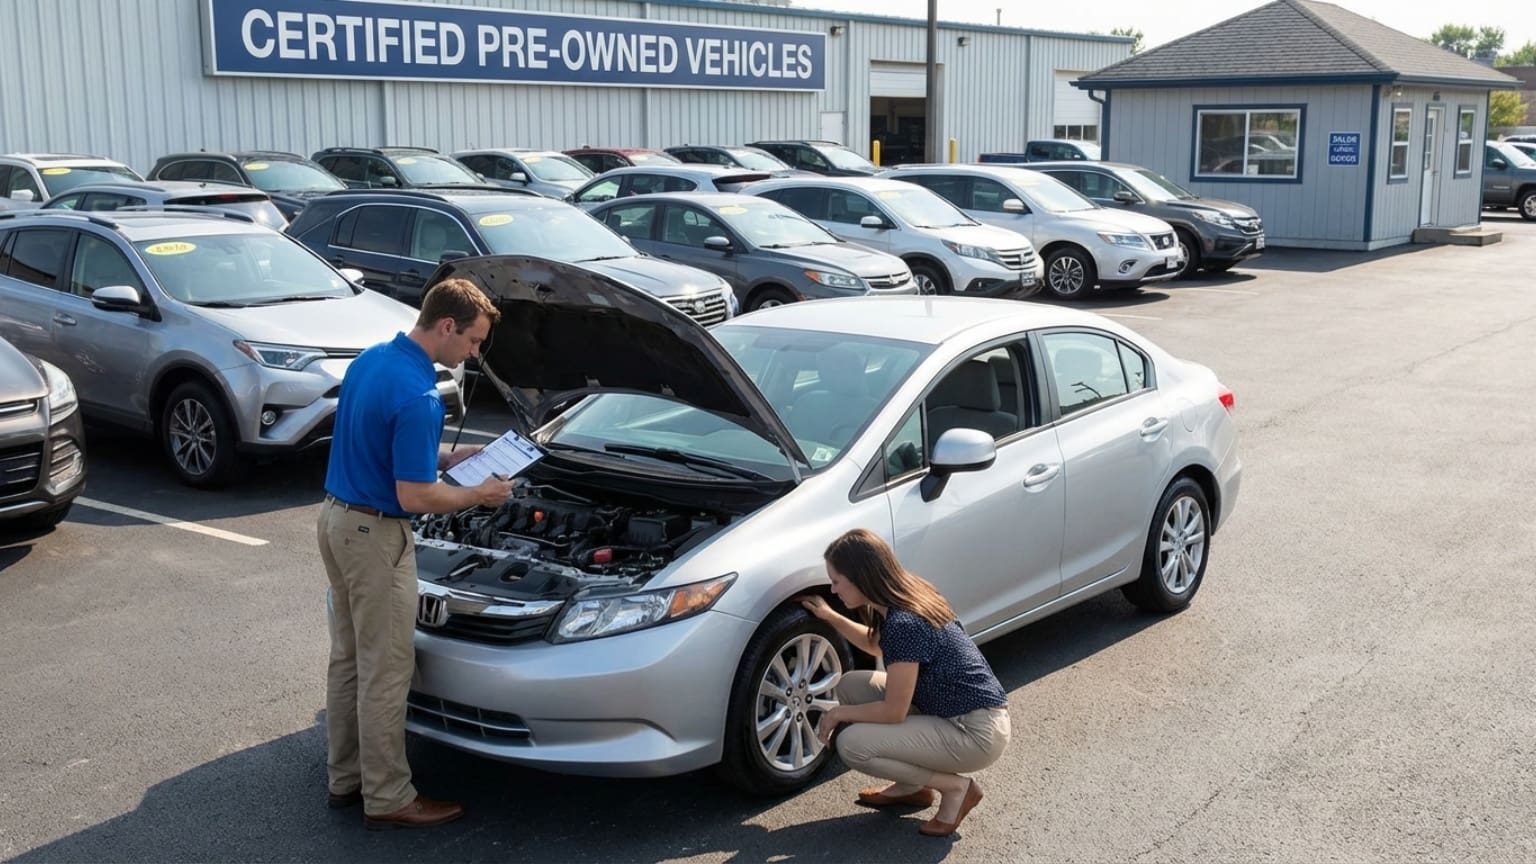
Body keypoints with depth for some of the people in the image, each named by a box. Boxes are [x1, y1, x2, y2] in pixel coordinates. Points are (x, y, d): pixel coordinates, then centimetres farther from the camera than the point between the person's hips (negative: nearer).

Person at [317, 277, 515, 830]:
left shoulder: (370, 359, 6)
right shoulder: (418, 397, -25)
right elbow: (414, 498, -24)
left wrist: (445, 458, 13)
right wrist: (479, 495, -8)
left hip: (337, 519, 10)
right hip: (375, 535, -10)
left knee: (348, 658, 18)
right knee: (386, 670, 1)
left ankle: (345, 777, 29)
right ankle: (387, 799, 11)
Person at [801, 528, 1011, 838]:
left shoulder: (903, 625, -26)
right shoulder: (909, 596, 1)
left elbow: (893, 712, -20)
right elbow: (878, 646, 24)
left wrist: (837, 713, -6)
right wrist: (831, 618, 17)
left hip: (977, 733, -9)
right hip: (952, 710, 9)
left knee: (851, 745, -16)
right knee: (851, 686, 6)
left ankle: (956, 787, -1)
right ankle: (911, 787, 16)